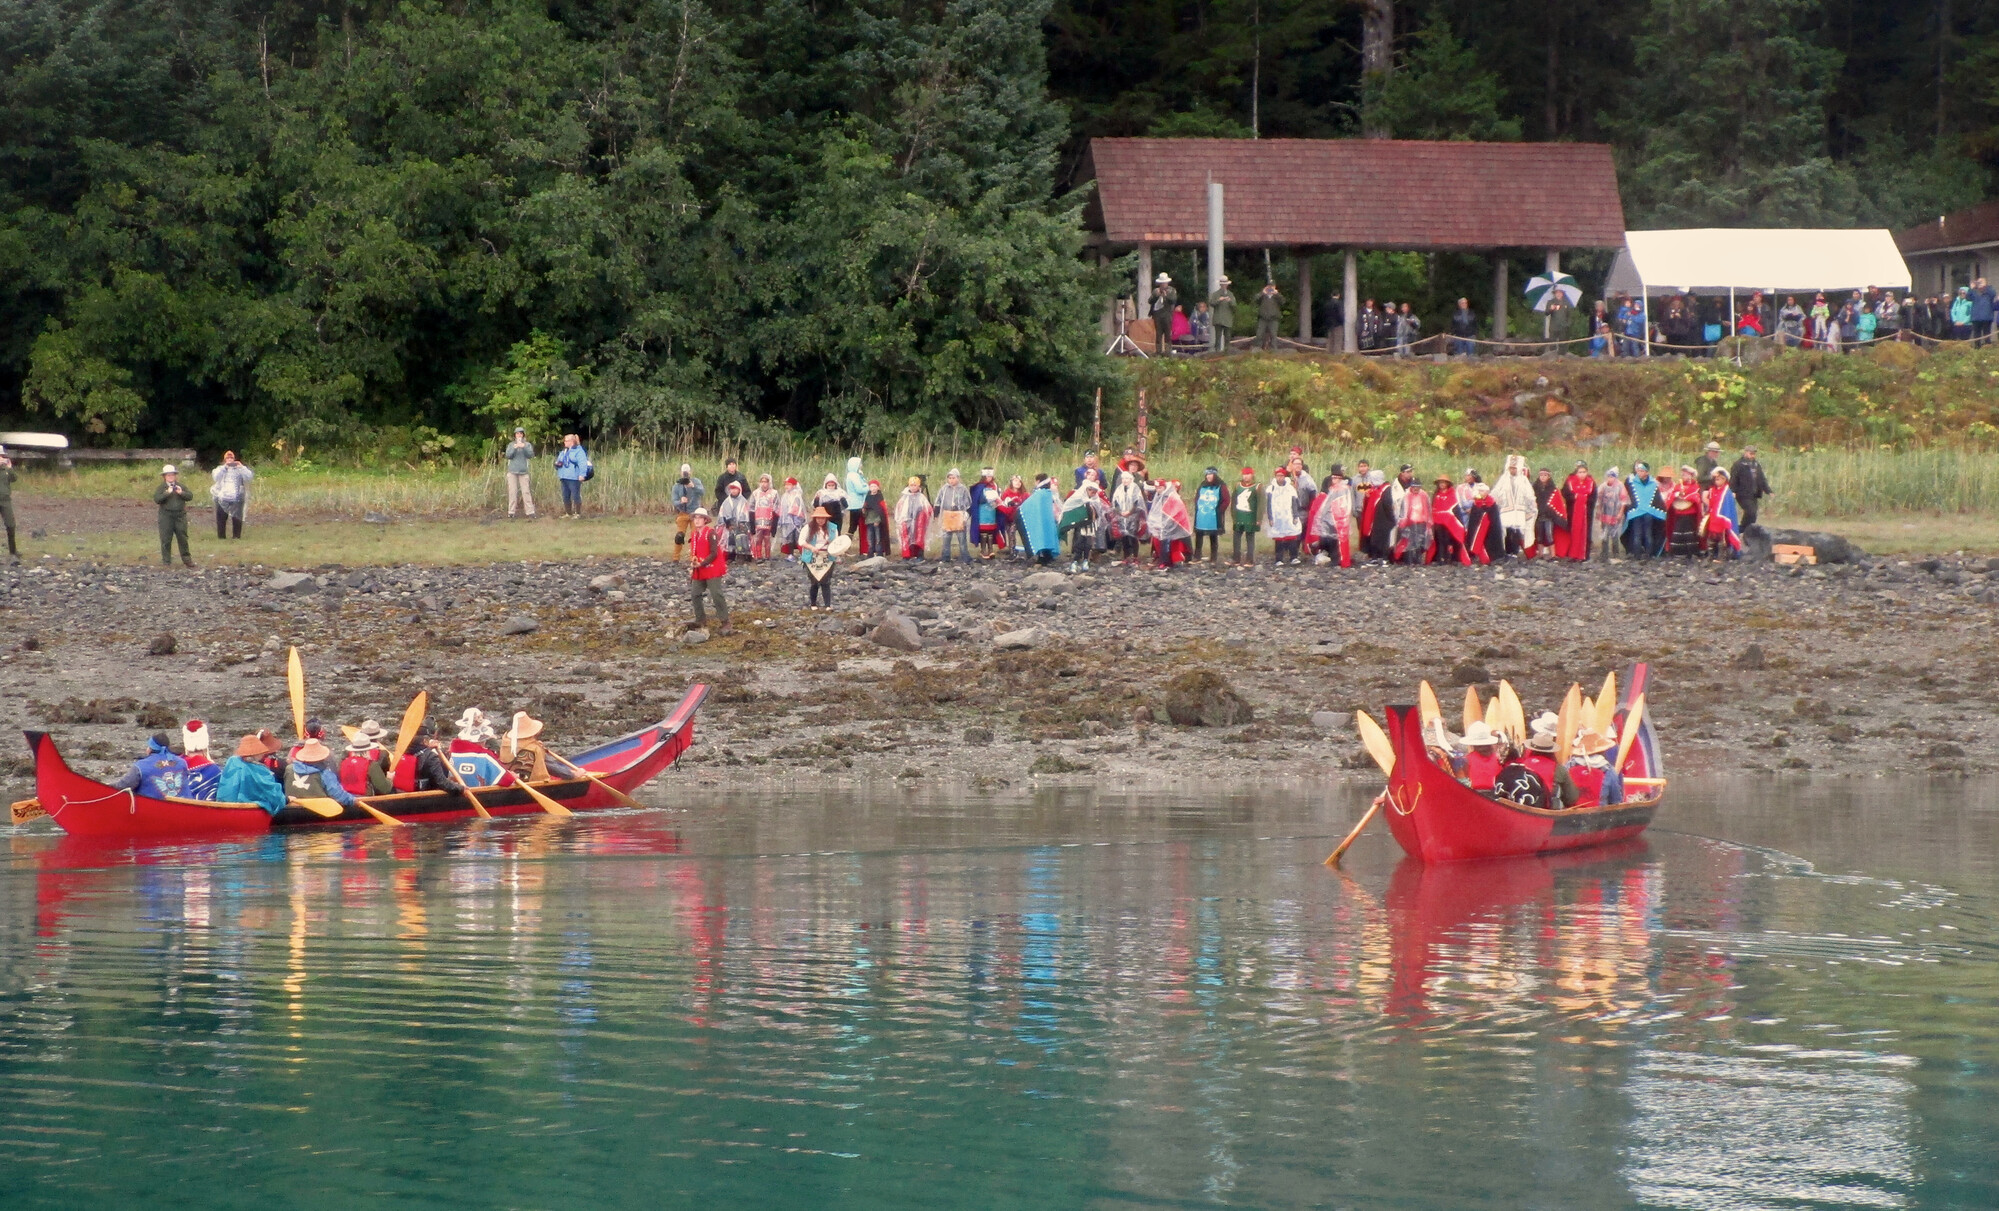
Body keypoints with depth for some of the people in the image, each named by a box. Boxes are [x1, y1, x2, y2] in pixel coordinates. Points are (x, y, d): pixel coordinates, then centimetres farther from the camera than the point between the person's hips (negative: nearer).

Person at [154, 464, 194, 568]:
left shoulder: (181, 486, 11)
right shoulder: (161, 488, 2)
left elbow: (190, 496, 4)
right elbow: (156, 499, -11)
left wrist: (181, 493, -12)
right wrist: (167, 493, -19)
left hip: (180, 515, 2)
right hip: (166, 516, -2)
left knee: (183, 538, 6)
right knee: (166, 540, 0)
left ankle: (186, 559, 15)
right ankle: (166, 561, 6)